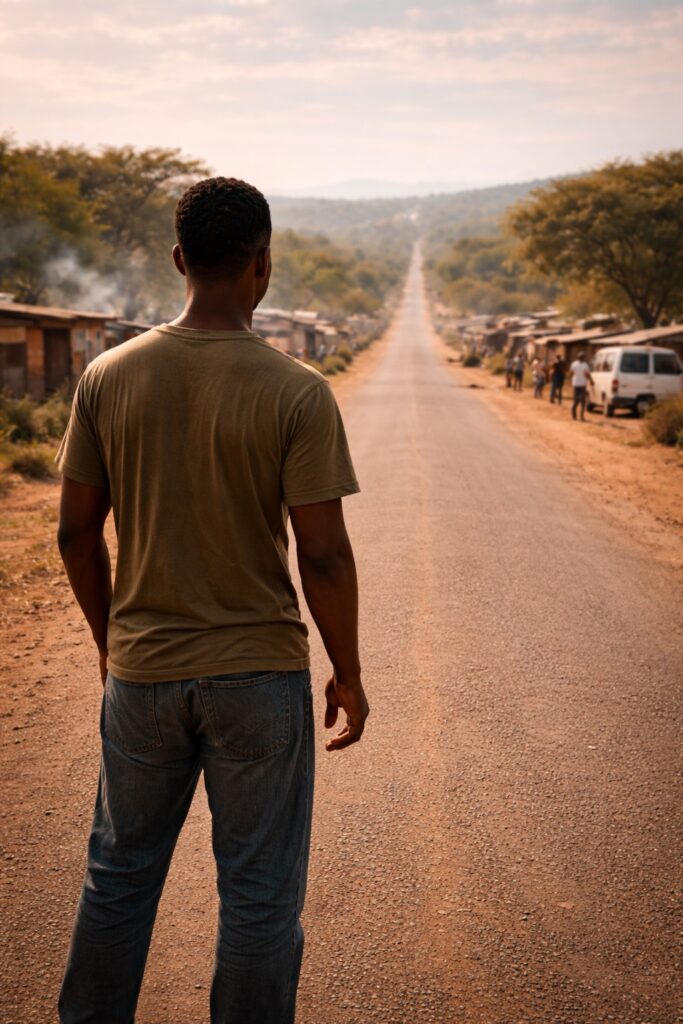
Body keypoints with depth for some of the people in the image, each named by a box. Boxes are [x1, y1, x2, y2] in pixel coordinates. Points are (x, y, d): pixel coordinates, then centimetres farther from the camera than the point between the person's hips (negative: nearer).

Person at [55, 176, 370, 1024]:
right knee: (259, 895, 11)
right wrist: (347, 673, 0)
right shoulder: (296, 393, -14)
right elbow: (323, 555, -14)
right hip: (261, 673, -3)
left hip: (140, 671, 4)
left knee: (118, 876, 21)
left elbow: (76, 533, 2)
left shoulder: (107, 377, -4)